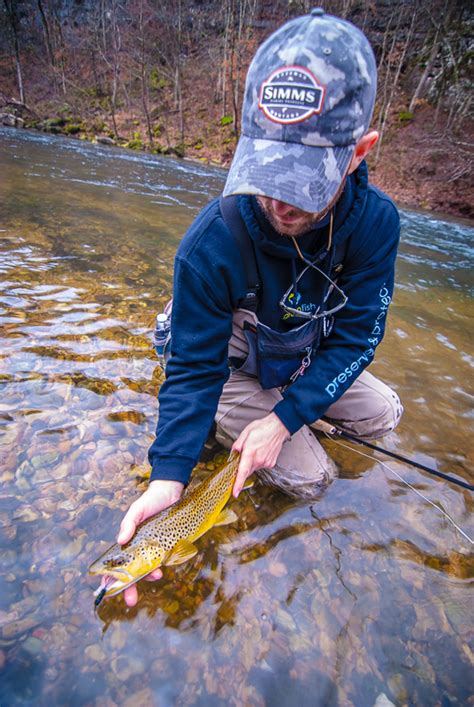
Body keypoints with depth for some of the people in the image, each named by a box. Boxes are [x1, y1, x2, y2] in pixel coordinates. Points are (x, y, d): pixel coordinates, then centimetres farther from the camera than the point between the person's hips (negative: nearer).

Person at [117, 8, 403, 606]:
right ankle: (224, 421, 15)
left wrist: (286, 417, -27)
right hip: (234, 367, -4)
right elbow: (193, 367, -25)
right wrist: (169, 473, -36)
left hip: (310, 361, 5)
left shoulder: (375, 221, -23)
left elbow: (356, 337, -18)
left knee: (383, 416, 5)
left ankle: (278, 417, 22)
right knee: (309, 478, -9)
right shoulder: (211, 243, -34)